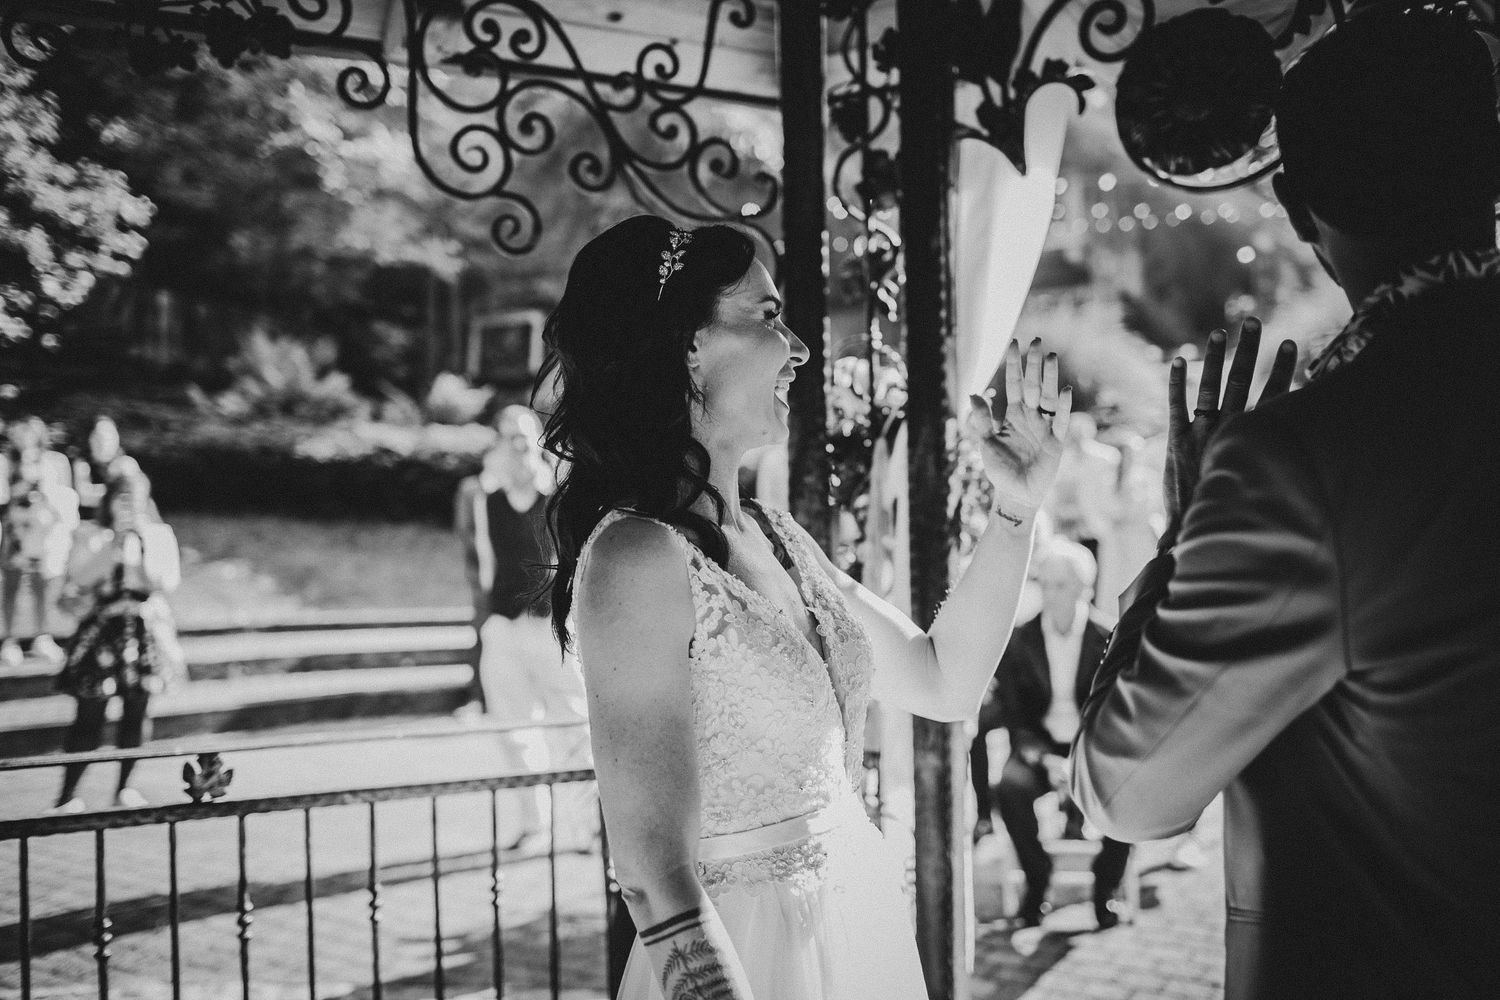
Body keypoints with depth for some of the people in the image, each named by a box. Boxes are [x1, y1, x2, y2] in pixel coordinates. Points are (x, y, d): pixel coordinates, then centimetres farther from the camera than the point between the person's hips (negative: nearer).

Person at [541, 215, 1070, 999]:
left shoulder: (774, 538, 3)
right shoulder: (640, 557, -20)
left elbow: (945, 681, 12)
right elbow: (658, 880, -24)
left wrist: (1016, 509, 4)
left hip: (859, 929, 8)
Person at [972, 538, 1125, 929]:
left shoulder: (1108, 640, -2)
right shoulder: (1019, 641, -1)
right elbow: (1016, 721, -2)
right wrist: (1047, 761, -21)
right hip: (1039, 749, 0)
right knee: (1010, 784, -33)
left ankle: (1105, 889, -8)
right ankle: (1036, 883, -10)